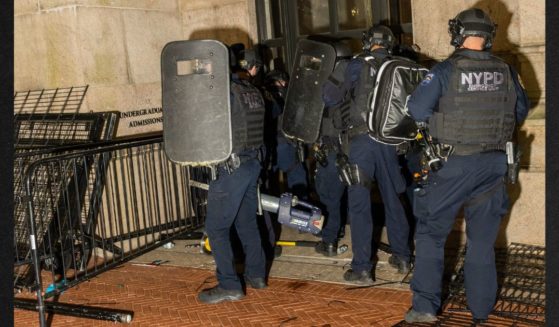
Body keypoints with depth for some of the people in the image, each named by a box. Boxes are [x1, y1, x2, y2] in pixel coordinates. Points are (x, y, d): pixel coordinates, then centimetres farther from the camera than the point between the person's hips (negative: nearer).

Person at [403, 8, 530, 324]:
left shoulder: (445, 71, -12)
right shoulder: (506, 72, 0)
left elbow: (417, 109, -13)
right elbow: (521, 112, 12)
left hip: (454, 164, -3)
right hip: (494, 164, 4)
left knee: (431, 232, 9)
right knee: (483, 240, 14)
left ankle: (425, 307, 8)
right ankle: (481, 311, 22)